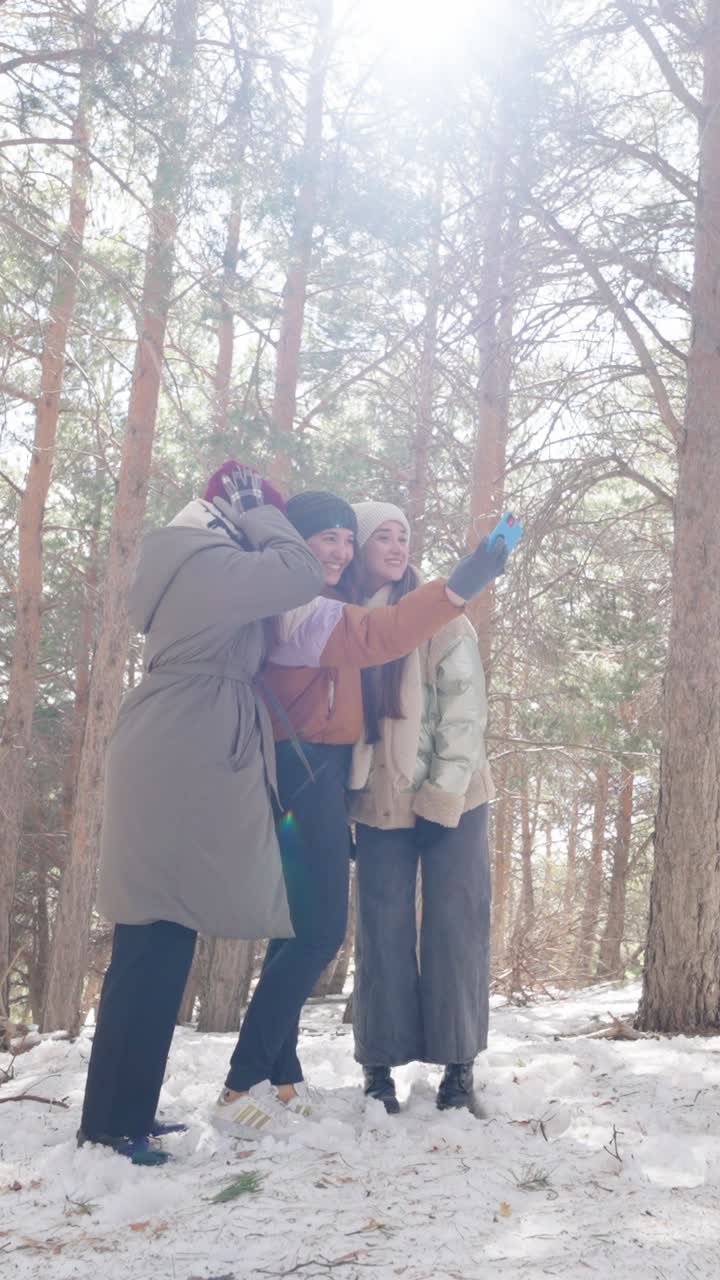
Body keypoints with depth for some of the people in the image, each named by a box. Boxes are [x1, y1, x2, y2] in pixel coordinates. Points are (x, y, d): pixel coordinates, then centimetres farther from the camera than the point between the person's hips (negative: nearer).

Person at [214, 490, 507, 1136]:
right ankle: (243, 1085, -9)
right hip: (302, 773, -11)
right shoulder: (289, 608, -15)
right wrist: (459, 585, -36)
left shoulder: (319, 608, 21)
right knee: (320, 927, -11)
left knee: (301, 928, 11)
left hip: (316, 777, 11)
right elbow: (376, 636, -29)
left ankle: (280, 1078, 15)